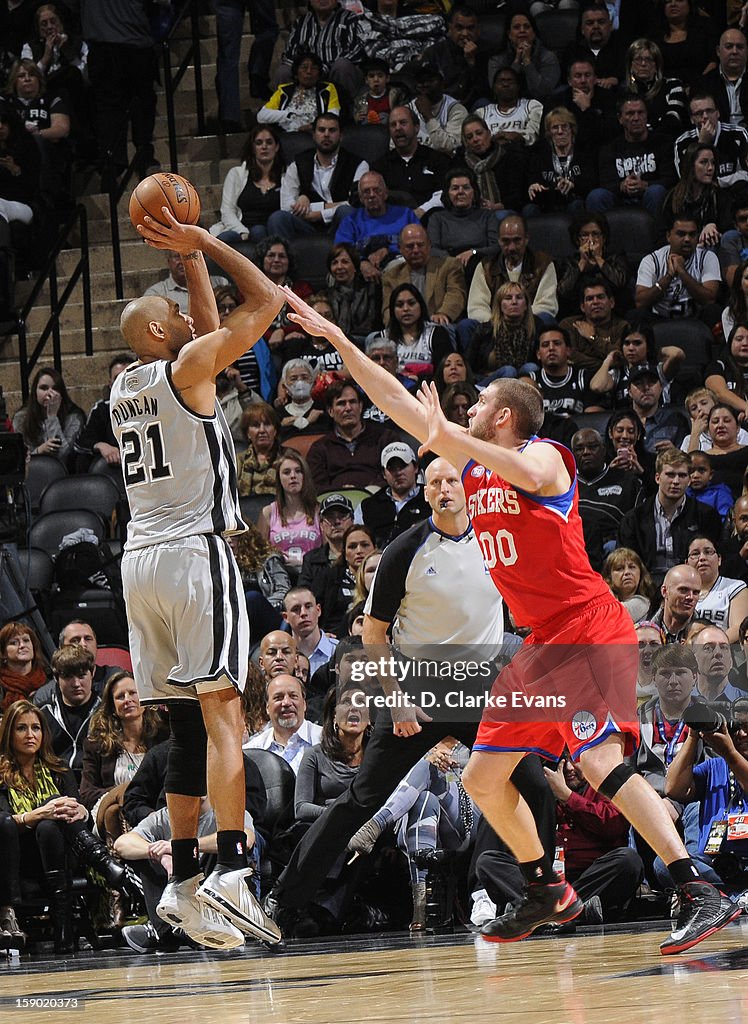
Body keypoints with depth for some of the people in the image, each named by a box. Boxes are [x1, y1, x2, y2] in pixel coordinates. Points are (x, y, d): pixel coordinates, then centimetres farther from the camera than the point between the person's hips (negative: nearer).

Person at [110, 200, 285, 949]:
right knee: (222, 712, -13)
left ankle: (182, 881, 6)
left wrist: (190, 258, 28)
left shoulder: (125, 385, 16)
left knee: (189, 726, 9)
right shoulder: (185, 368, -5)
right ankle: (230, 872, -23)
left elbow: (211, 329, 32)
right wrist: (202, 244, 4)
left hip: (140, 560, 8)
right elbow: (266, 301, -2)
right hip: (195, 552, -8)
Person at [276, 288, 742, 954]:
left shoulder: (543, 454, -6)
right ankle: (547, 893, 26)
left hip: (589, 631, -9)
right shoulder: (473, 465, 16)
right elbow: (398, 403, 18)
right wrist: (337, 340, 16)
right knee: (483, 778, 11)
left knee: (602, 762, -25)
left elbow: (527, 474, -33)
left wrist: (446, 436, -31)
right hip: (542, 643, 9)